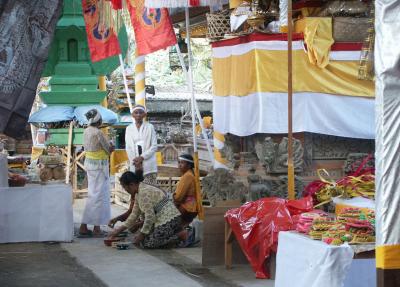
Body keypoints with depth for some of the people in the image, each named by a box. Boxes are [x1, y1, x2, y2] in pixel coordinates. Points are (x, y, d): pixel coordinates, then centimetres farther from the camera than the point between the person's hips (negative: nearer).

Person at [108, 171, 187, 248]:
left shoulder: (144, 192, -19)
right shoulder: (138, 194, 13)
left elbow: (150, 217, -20)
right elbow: (134, 215, 19)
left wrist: (141, 235, -10)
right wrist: (119, 230, 17)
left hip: (169, 221, -10)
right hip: (163, 221, 10)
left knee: (148, 243, -13)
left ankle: (180, 236, -7)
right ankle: (177, 233, 10)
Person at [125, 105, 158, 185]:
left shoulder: (150, 127, 2)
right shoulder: (129, 128, 9)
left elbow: (154, 146, -1)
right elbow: (128, 147, 7)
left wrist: (142, 157, -11)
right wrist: (134, 160, -8)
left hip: (149, 165, -2)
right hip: (135, 165, 2)